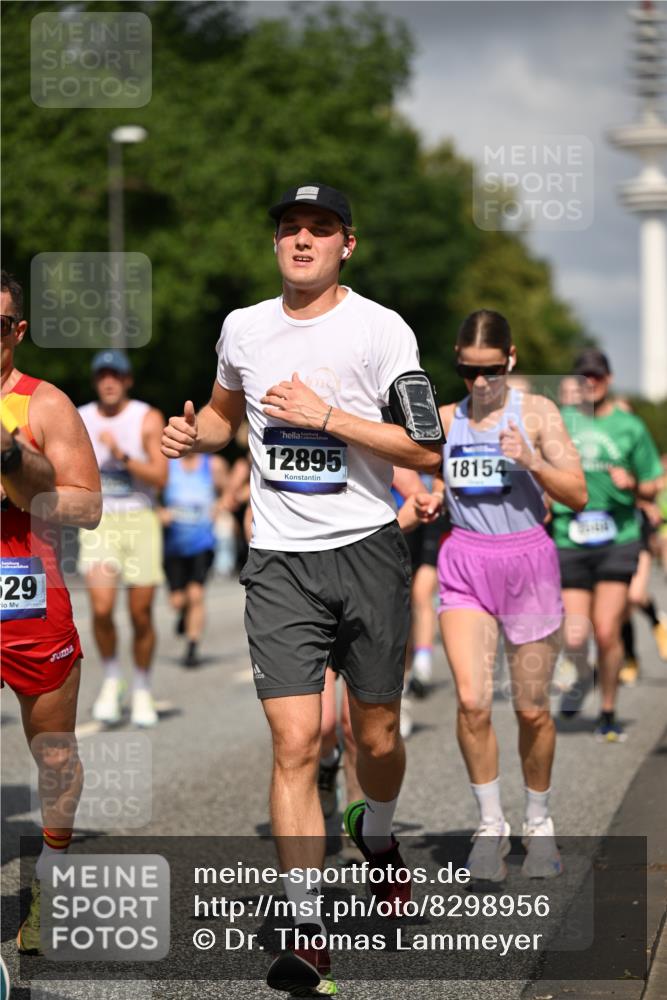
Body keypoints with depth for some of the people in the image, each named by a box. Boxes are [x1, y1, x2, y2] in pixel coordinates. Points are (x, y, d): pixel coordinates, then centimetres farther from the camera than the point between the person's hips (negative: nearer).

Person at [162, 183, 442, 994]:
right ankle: (307, 932, -8)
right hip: (280, 562, 2)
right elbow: (225, 411, 27)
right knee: (295, 744, -10)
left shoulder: (380, 329, -5)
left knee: (376, 739, 9)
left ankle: (376, 836, 44)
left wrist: (327, 416, -16)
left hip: (368, 553, -1)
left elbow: (426, 451, -10)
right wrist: (193, 435, 5)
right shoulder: (242, 328, 8)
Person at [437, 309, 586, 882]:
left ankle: (538, 823, 24)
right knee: (471, 702, -13)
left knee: (532, 709, 4)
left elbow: (578, 495, -6)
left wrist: (532, 462, -22)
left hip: (528, 561, -2)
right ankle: (490, 825, 2)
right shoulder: (446, 420, 7)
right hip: (466, 563, 2)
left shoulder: (536, 413, -1)